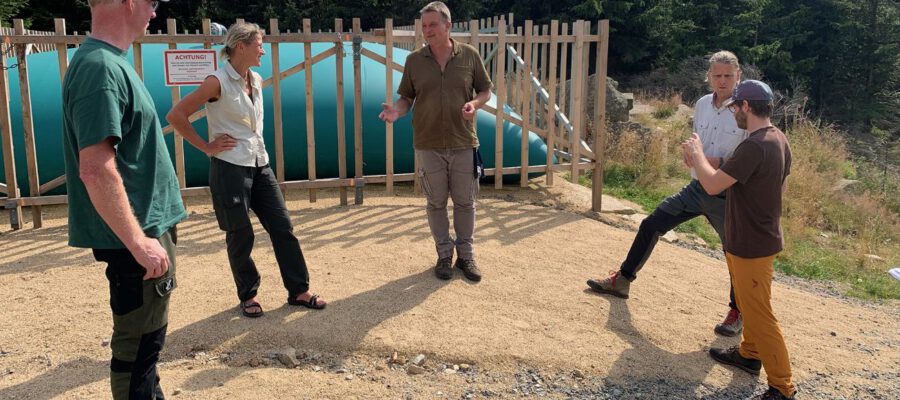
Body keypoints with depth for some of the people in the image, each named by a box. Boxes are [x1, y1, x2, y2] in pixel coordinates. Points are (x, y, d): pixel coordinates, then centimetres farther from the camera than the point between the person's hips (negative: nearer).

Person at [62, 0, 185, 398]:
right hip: (137, 234, -10)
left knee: (144, 337, 22)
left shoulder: (109, 62, 11)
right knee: (138, 343, 3)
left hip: (146, 227, 10)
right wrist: (139, 242, -24)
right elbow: (96, 170, -26)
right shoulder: (100, 67, -20)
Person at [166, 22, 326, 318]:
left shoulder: (256, 80, 9)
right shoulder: (218, 82, -13)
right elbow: (176, 115, -13)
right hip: (230, 168, -7)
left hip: (259, 165, 7)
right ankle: (248, 296, 22)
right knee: (241, 236, 4)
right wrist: (206, 147, -10)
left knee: (283, 227, 6)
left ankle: (298, 291, 16)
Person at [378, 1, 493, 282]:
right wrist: (396, 111, -16)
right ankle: (444, 255, 24)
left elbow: (485, 90, 6)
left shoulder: (469, 55, -1)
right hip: (428, 145, 0)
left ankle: (466, 255, 24)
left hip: (463, 143, 0)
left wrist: (474, 104, -15)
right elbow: (406, 98, 5)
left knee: (465, 202, 9)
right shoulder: (414, 60, 0)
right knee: (436, 203, 9)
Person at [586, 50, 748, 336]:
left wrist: (721, 163, -26)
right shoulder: (702, 104, 5)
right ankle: (622, 280, 20)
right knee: (650, 225, 6)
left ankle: (738, 312, 27)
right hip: (697, 187, 6)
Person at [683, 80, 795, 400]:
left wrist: (697, 154, -8)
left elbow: (712, 185, -27)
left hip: (751, 246, -10)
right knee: (750, 304, 25)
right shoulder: (779, 140, 5)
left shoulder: (754, 146, -27)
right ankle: (749, 354, 42)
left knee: (759, 314, -1)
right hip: (763, 237, 10)